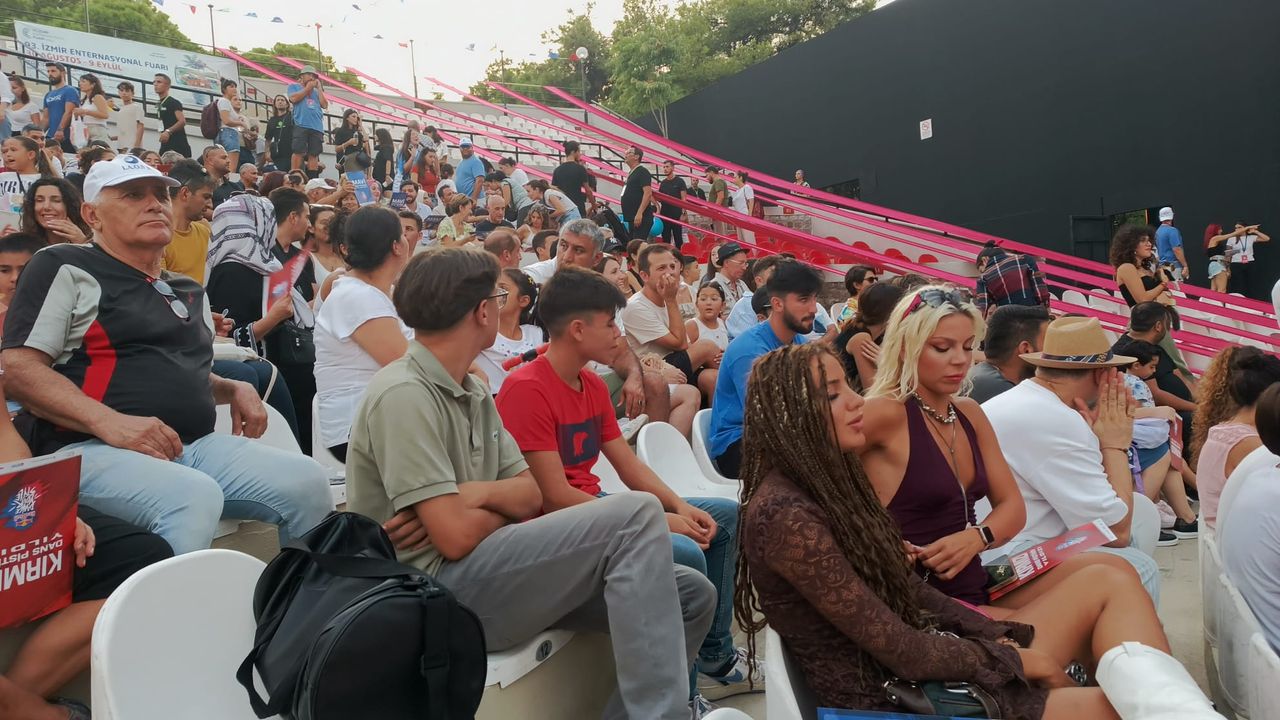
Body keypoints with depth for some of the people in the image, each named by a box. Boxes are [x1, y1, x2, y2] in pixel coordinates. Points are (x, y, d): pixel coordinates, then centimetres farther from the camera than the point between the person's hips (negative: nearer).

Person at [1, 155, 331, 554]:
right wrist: (109, 422, -21)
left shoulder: (190, 291, 23)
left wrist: (235, 389, 12)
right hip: (94, 449, -6)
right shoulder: (66, 269, 3)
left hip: (196, 445, 6)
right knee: (195, 497, -36)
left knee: (306, 481, -16)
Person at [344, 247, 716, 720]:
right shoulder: (403, 395, -16)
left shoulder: (473, 392, 13)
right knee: (635, 516, -22)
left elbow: (531, 496, 8)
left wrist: (479, 493, -13)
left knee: (691, 595, -1)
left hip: (488, 574, 9)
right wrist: (501, 506, 0)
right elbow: (456, 537, -21)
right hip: (437, 592, -8)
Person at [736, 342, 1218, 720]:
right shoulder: (785, 515, -22)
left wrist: (1003, 638, -2)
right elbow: (902, 653, -19)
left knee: (1108, 582, 4)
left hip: (927, 656, 9)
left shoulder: (832, 481, 8)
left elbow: (910, 591, 10)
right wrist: (1011, 658, -7)